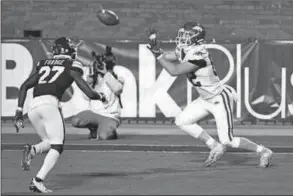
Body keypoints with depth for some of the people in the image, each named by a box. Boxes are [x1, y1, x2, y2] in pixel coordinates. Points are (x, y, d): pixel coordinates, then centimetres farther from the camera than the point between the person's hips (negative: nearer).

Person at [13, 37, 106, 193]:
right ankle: (38, 180, -19)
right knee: (56, 146, -1)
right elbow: (89, 93, 8)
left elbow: (24, 87, 19)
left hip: (32, 107, 5)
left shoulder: (43, 65, 26)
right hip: (49, 103, -5)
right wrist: (100, 96, 30)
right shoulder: (72, 66, 12)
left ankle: (32, 150, -12)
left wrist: (19, 112, 19)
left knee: (49, 143, 21)